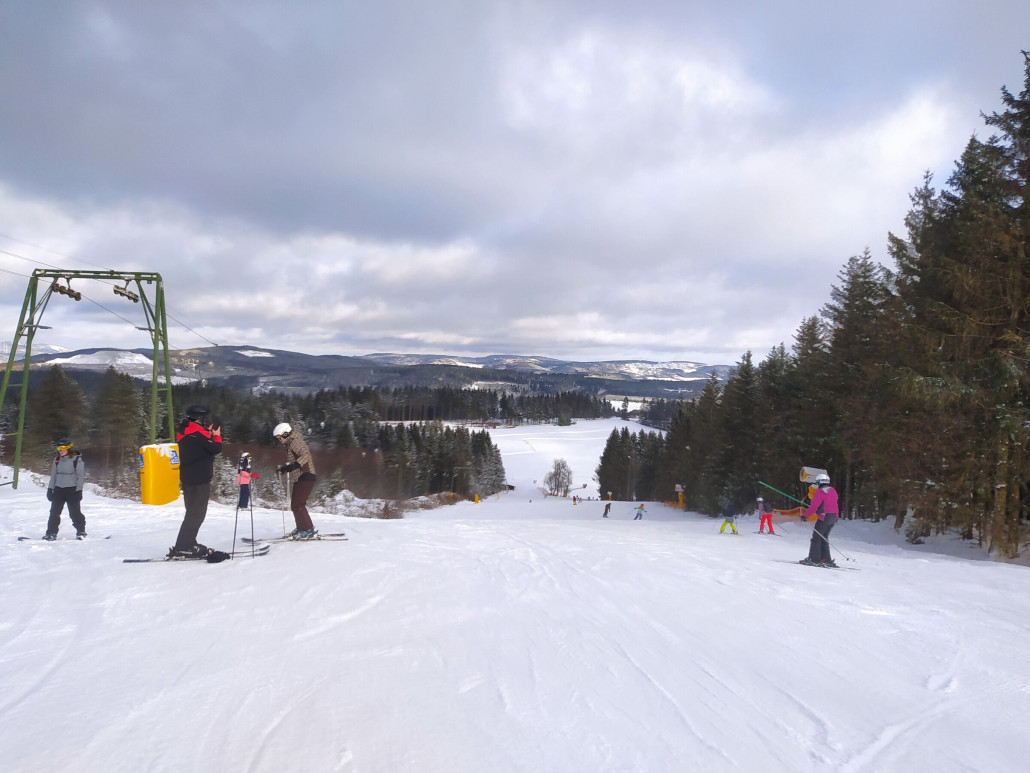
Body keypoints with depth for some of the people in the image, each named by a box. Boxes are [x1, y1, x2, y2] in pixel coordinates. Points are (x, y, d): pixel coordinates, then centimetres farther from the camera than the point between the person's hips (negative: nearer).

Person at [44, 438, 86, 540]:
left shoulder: (77, 459, -7)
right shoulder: (57, 460, 11)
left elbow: (81, 476, -7)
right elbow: (53, 475, 18)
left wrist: (78, 490, -12)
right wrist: (50, 489, 12)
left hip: (72, 489, -6)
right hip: (58, 489, 6)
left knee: (75, 512, -2)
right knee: (54, 512, 5)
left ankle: (81, 532, 7)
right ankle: (51, 533, 13)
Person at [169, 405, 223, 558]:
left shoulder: (185, 432, 14)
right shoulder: (197, 433, -15)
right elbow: (216, 449, -15)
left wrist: (209, 434, 14)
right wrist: (216, 435, 1)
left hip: (189, 478, 10)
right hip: (199, 479, -10)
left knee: (193, 512, 17)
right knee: (196, 514, -7)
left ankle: (188, 544, 22)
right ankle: (182, 548, -9)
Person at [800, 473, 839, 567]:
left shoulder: (820, 492, -12)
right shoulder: (833, 491, 14)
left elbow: (814, 506, -17)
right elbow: (834, 505, 19)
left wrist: (805, 515, -12)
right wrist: (835, 516, 28)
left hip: (824, 517, -8)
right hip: (833, 517, 8)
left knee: (816, 537, -4)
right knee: (824, 538, 14)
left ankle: (814, 559, -6)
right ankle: (826, 559, 10)